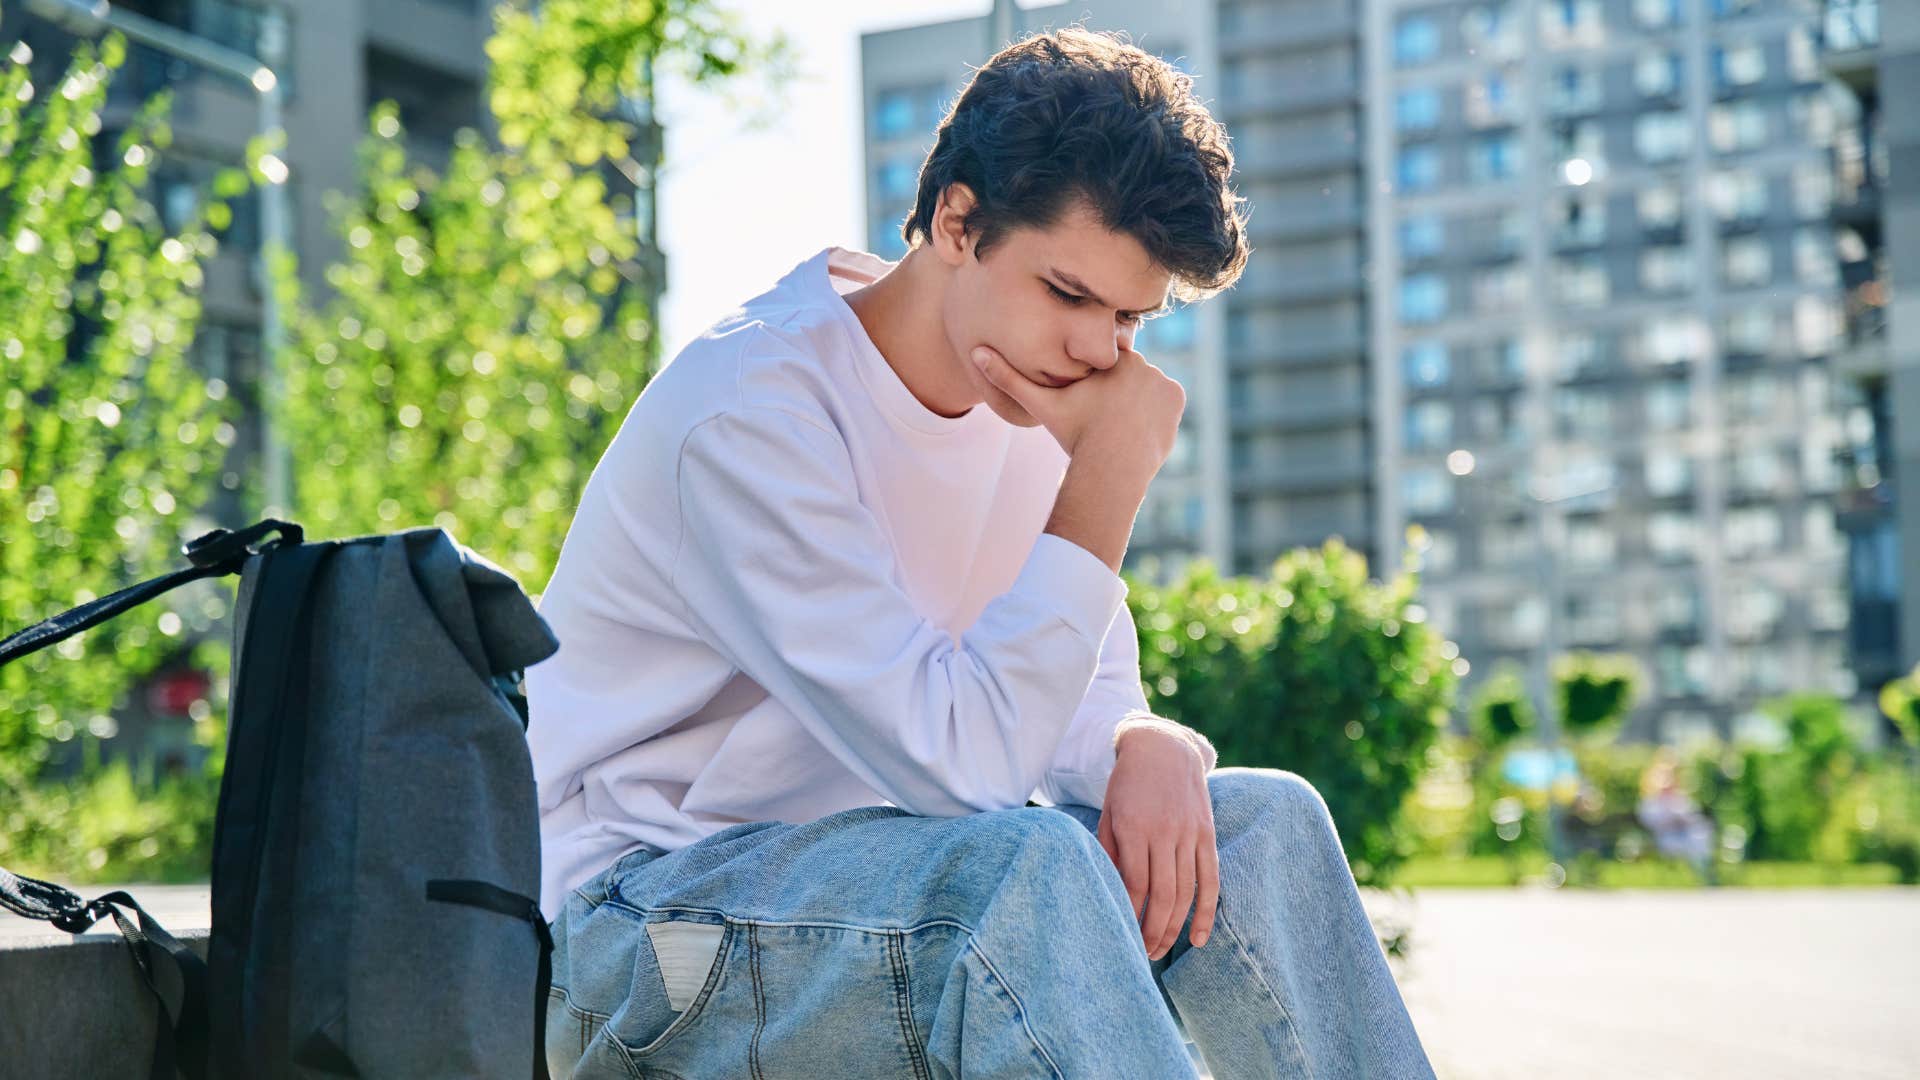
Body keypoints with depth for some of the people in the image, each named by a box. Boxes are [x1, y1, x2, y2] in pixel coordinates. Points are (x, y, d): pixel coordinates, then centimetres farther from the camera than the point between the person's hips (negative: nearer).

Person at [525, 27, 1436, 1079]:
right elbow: (961, 765, -29)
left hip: (858, 857, 8)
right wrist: (1111, 474, -26)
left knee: (1262, 820, -8)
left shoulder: (1032, 394, 2)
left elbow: (1090, 709, 7)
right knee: (1025, 861, -34)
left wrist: (1152, 749, -18)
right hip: (623, 931, -7)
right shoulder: (750, 416, -23)